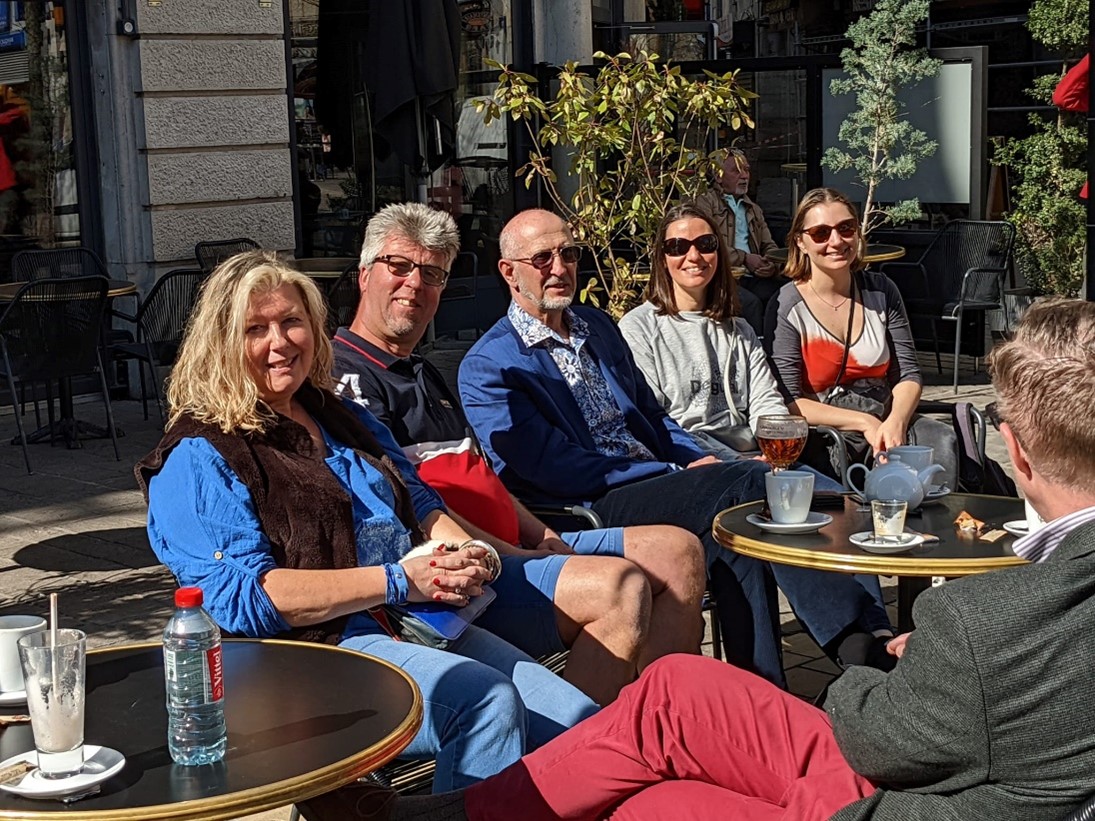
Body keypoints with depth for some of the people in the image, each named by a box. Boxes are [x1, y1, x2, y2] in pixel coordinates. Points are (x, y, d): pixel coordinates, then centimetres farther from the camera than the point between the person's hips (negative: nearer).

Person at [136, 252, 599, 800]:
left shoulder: (345, 420, 22)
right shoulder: (198, 459, -2)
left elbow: (421, 505, 24)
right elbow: (246, 597, -13)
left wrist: (467, 554, -1)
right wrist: (398, 580, -17)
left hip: (425, 624, 7)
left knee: (578, 719, -14)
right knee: (486, 701, -31)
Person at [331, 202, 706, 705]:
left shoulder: (426, 376, 25)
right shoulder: (345, 377, -7)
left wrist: (546, 538, 6)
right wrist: (515, 557, -15)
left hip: (514, 548, 10)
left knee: (677, 551, 2)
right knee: (617, 584, -29)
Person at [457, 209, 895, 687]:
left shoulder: (598, 328, 20)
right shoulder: (488, 367, -4)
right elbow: (555, 469, -12)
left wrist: (703, 462, 2)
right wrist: (677, 472, -13)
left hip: (655, 484, 7)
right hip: (587, 510, -6)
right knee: (746, 484, -26)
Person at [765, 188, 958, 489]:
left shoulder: (881, 291, 8)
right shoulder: (787, 306, -6)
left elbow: (908, 374, 7)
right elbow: (788, 402, -11)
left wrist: (895, 422, -15)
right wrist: (863, 422, -17)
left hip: (884, 421, 4)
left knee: (942, 440, -26)